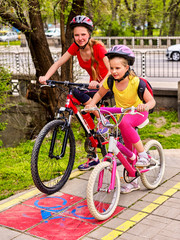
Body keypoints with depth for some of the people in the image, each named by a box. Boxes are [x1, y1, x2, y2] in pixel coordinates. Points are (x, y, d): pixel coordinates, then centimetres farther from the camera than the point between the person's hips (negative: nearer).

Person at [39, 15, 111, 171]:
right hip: (94, 84, 6)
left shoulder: (98, 47, -23)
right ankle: (93, 158, 17)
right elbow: (58, 63, -9)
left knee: (78, 93, -31)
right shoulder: (75, 47, -7)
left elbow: (111, 70, -31)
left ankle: (103, 121, -16)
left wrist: (100, 85, -49)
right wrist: (46, 77, -26)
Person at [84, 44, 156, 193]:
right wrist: (92, 104, -15)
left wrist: (145, 106, -48)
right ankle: (133, 181, 23)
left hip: (138, 113, -5)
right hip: (122, 113, 5)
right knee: (129, 150, 6)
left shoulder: (135, 82, -26)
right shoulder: (111, 81, -15)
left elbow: (152, 100, -25)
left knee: (124, 122, -39)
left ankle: (143, 154, -24)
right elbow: (100, 93, 3)